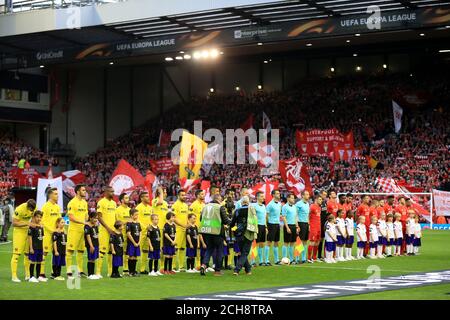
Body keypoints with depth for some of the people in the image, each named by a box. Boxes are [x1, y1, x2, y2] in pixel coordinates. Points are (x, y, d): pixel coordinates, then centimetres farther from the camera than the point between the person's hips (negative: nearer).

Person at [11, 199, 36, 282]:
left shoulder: (34, 208, -6)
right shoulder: (19, 209, -25)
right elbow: (14, 223, -22)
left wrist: (34, 224, -9)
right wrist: (27, 224, -28)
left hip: (29, 231, 6)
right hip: (19, 231, -6)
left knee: (28, 253, 10)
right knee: (17, 253, -8)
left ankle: (27, 275, 18)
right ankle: (14, 276, -5)